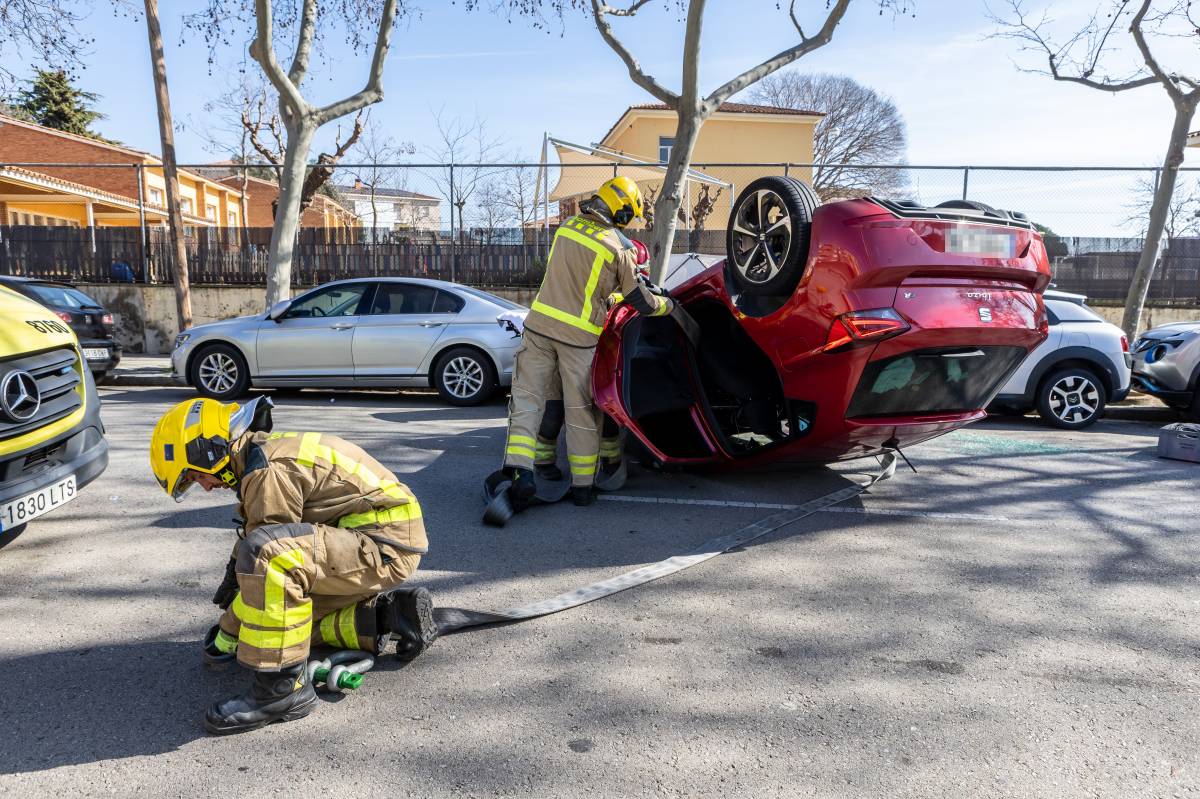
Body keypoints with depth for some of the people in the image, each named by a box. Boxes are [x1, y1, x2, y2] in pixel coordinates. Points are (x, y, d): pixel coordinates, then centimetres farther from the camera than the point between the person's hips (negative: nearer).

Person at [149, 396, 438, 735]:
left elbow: (263, 555, -14)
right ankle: (389, 614, 16)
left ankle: (283, 687, -20)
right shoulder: (269, 451, 13)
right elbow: (250, 535, 22)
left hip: (385, 543, -10)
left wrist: (225, 637, 0)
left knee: (267, 553, -29)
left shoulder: (268, 470, -17)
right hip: (378, 541, 10)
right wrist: (230, 608, 24)